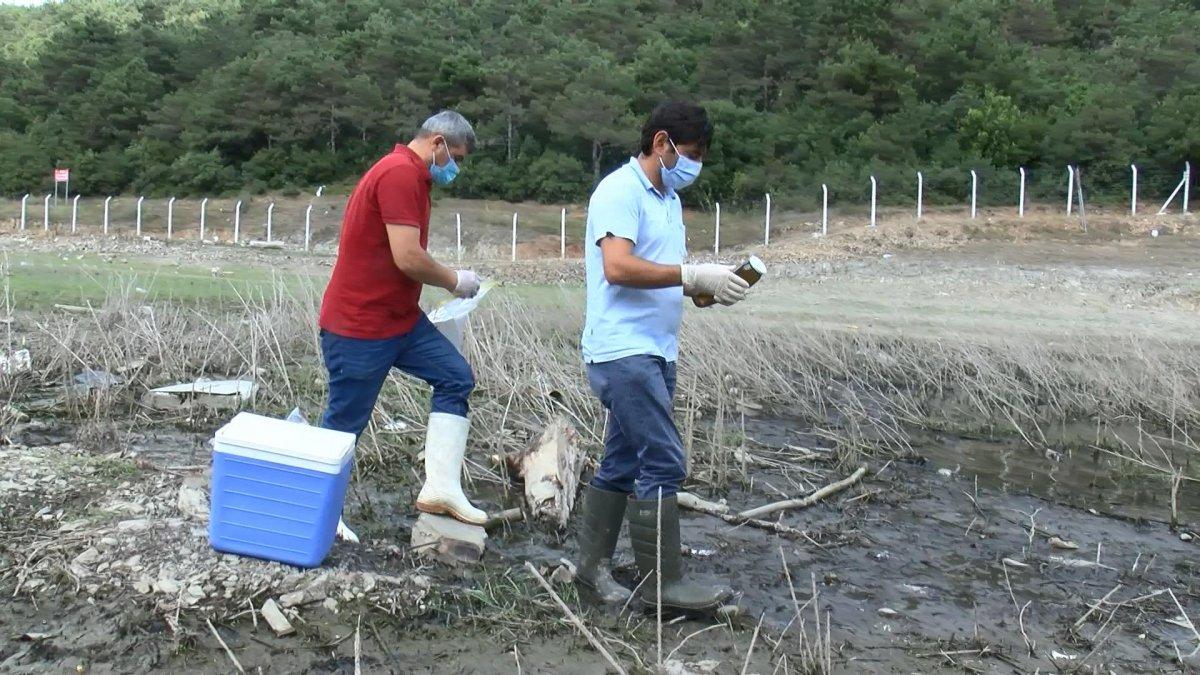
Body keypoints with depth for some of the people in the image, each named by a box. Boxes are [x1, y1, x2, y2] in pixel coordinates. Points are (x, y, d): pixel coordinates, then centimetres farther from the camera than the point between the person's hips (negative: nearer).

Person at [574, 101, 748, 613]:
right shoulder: (620, 191, -10)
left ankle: (593, 566, 22)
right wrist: (694, 274, -23)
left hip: (655, 351, 10)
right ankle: (662, 581, -2)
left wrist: (706, 285, 3)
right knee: (662, 463, -10)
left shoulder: (668, 198, 20)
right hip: (623, 350, -10)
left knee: (622, 463, 13)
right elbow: (618, 267, -23)